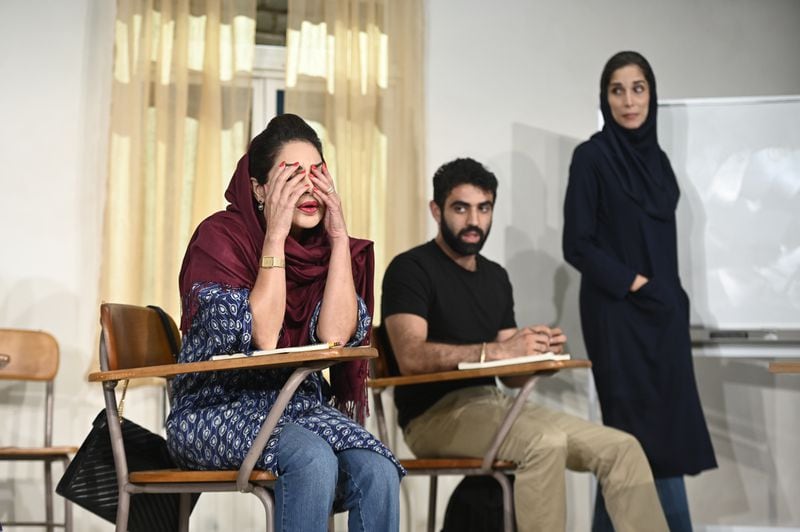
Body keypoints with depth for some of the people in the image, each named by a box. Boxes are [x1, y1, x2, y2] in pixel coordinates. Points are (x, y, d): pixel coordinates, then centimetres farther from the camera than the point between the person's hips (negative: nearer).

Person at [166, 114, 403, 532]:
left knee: (378, 471, -25)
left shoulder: (330, 245, 5)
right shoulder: (220, 236, -9)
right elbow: (261, 337, -20)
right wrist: (275, 235, -20)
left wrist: (339, 235, -12)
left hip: (300, 403, 5)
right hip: (216, 407, -4)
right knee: (313, 457, -34)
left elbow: (335, 334, -11)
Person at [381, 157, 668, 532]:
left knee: (622, 448, -6)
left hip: (495, 402, 8)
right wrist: (498, 350, -28)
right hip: (435, 414, -8)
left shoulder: (496, 277, 18)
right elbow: (412, 358, -21)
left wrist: (537, 353, -9)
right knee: (546, 443, -34)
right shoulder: (410, 269, -6)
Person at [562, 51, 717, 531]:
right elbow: (577, 245, -11)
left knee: (668, 429, 6)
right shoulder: (591, 156, -6)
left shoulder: (657, 158, 13)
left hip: (663, 314, 7)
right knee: (642, 432, -6)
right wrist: (632, 283, -15)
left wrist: (673, 301, 9)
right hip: (618, 315, -7)